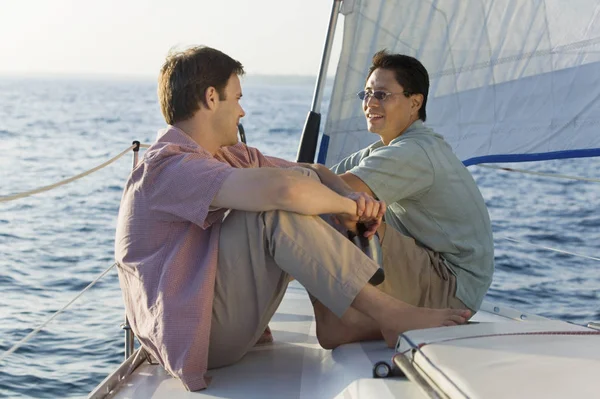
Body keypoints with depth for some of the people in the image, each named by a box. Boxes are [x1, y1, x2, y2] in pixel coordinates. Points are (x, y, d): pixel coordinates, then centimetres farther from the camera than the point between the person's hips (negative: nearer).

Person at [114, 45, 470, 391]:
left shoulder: (226, 156, 11)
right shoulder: (167, 169, -20)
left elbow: (304, 178, 9)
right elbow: (284, 189, -34)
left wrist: (355, 199, -12)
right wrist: (346, 207, -16)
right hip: (193, 337, -10)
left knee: (310, 177, 6)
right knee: (275, 210, -28)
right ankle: (390, 315, -21)